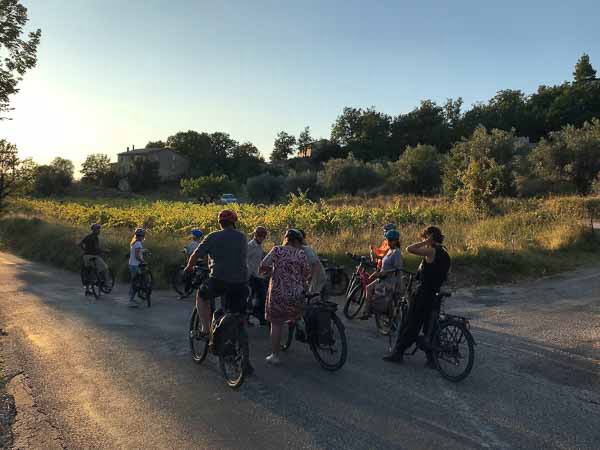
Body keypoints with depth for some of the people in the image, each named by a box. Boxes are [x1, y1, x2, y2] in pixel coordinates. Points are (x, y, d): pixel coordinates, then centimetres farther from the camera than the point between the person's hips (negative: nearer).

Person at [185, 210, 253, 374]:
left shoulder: (213, 237, 0)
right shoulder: (242, 237, 10)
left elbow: (196, 255, 3)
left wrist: (189, 267, 22)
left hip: (219, 280, -3)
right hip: (240, 282, 3)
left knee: (201, 296, 30)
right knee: (240, 323, 12)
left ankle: (206, 329, 17)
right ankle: (246, 362, 14)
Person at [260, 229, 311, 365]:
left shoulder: (277, 250, -2)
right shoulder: (301, 254, 1)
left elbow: (263, 267, -10)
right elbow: (307, 274, 0)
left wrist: (271, 270, 10)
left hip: (277, 293, 0)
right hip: (296, 294, 0)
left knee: (276, 324, 9)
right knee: (294, 319, 28)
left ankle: (274, 355, 15)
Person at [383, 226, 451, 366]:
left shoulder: (432, 252, -16)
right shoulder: (445, 255, 11)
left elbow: (409, 249, -26)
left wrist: (425, 242, -14)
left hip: (423, 294, -8)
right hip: (435, 295, 8)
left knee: (411, 324, 0)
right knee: (429, 326, 13)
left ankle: (398, 353, 9)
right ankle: (432, 358, 16)